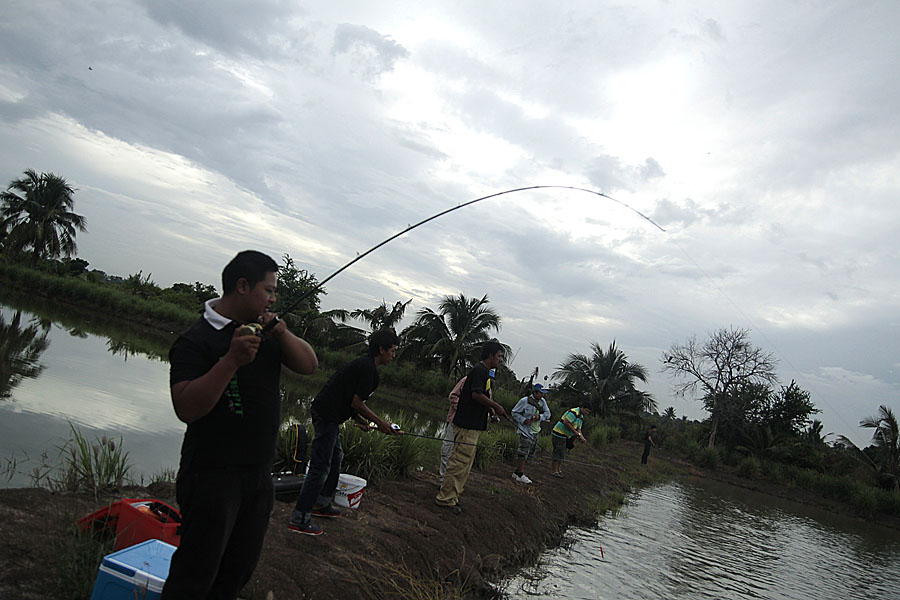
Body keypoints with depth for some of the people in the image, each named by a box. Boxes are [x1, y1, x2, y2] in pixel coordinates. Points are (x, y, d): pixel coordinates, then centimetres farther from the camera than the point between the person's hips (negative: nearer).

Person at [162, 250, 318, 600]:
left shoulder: (265, 331, 9)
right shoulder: (196, 340, -15)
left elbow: (309, 365, 3)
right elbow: (186, 408, -25)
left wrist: (281, 332, -12)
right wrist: (232, 361, -32)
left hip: (260, 473, 8)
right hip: (213, 475, -7)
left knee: (239, 570, 19)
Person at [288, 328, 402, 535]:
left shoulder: (363, 363, 15)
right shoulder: (369, 369, -16)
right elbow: (356, 403, -17)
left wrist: (359, 419, 12)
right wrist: (380, 422, -6)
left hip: (327, 413, 11)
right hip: (328, 416, -11)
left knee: (335, 458, 24)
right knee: (321, 467, -7)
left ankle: (322, 503, 35)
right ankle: (299, 518, -2)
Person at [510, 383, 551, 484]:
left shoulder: (542, 401, 5)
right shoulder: (525, 401, -11)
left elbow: (547, 414, 8)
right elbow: (514, 412, -5)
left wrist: (540, 417, -12)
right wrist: (523, 420, -18)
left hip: (535, 432, 7)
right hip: (525, 430, -7)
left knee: (530, 454, 10)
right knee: (524, 452, -14)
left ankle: (517, 473, 19)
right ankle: (520, 475, -9)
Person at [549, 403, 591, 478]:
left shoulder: (581, 417, 15)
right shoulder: (574, 412, -18)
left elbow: (578, 429, 15)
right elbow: (566, 422, -25)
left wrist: (582, 438, -1)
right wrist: (574, 432, -20)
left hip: (564, 436, 10)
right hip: (559, 433, -10)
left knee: (561, 453, 15)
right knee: (559, 453, -9)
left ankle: (558, 470, 22)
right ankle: (554, 471, -4)